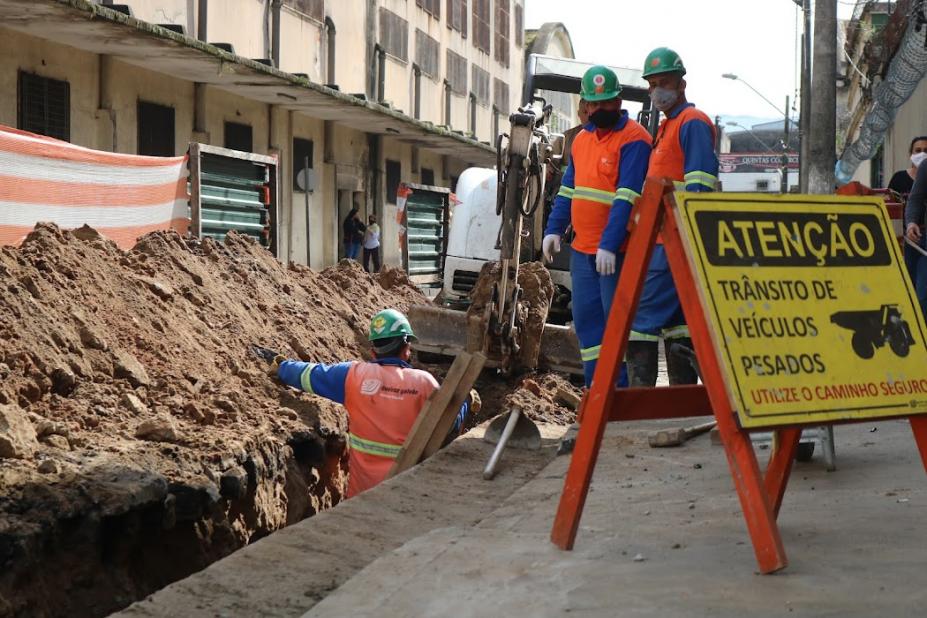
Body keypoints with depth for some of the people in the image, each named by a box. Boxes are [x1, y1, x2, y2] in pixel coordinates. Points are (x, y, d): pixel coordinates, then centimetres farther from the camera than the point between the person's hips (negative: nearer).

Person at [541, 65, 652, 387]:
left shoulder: (633, 139, -11)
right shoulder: (582, 139, 15)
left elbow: (626, 198, -20)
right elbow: (567, 189, 20)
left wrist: (609, 245, -26)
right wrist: (554, 229, 8)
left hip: (615, 251, -8)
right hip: (582, 249, 8)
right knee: (586, 320, 11)